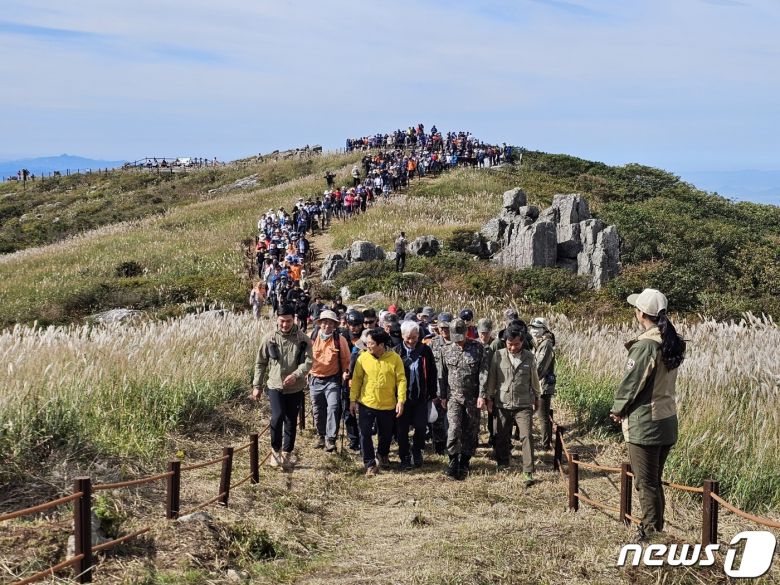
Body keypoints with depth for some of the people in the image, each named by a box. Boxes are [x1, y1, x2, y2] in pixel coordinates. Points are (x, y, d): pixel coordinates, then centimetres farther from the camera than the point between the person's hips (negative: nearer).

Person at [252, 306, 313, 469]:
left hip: (295, 388, 1)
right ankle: (275, 450, 0)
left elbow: (308, 362, -11)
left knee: (291, 422, 8)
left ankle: (287, 454, 24)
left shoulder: (303, 340, -4)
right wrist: (257, 386, 5)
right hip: (275, 386, -1)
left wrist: (296, 375, -28)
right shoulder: (269, 339, -2)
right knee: (277, 416, -20)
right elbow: (260, 363, 6)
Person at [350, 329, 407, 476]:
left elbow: (401, 380, -6)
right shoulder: (363, 357, -5)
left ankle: (383, 456, 42)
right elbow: (356, 379, 1)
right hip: (366, 403, 0)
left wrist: (401, 400, -11)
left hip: (388, 405, 0)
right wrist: (353, 399, 0)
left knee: (386, 434, 15)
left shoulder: (395, 358, -9)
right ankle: (369, 463, 11)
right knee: (365, 434, -2)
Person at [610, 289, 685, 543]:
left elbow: (631, 382, -13)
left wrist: (617, 409, 2)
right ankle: (655, 528, 26)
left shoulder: (646, 345, -20)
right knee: (654, 481, 19)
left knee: (646, 483, 0)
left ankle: (651, 532, 5)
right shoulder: (672, 343, 6)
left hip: (644, 425, -8)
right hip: (667, 421, 8)